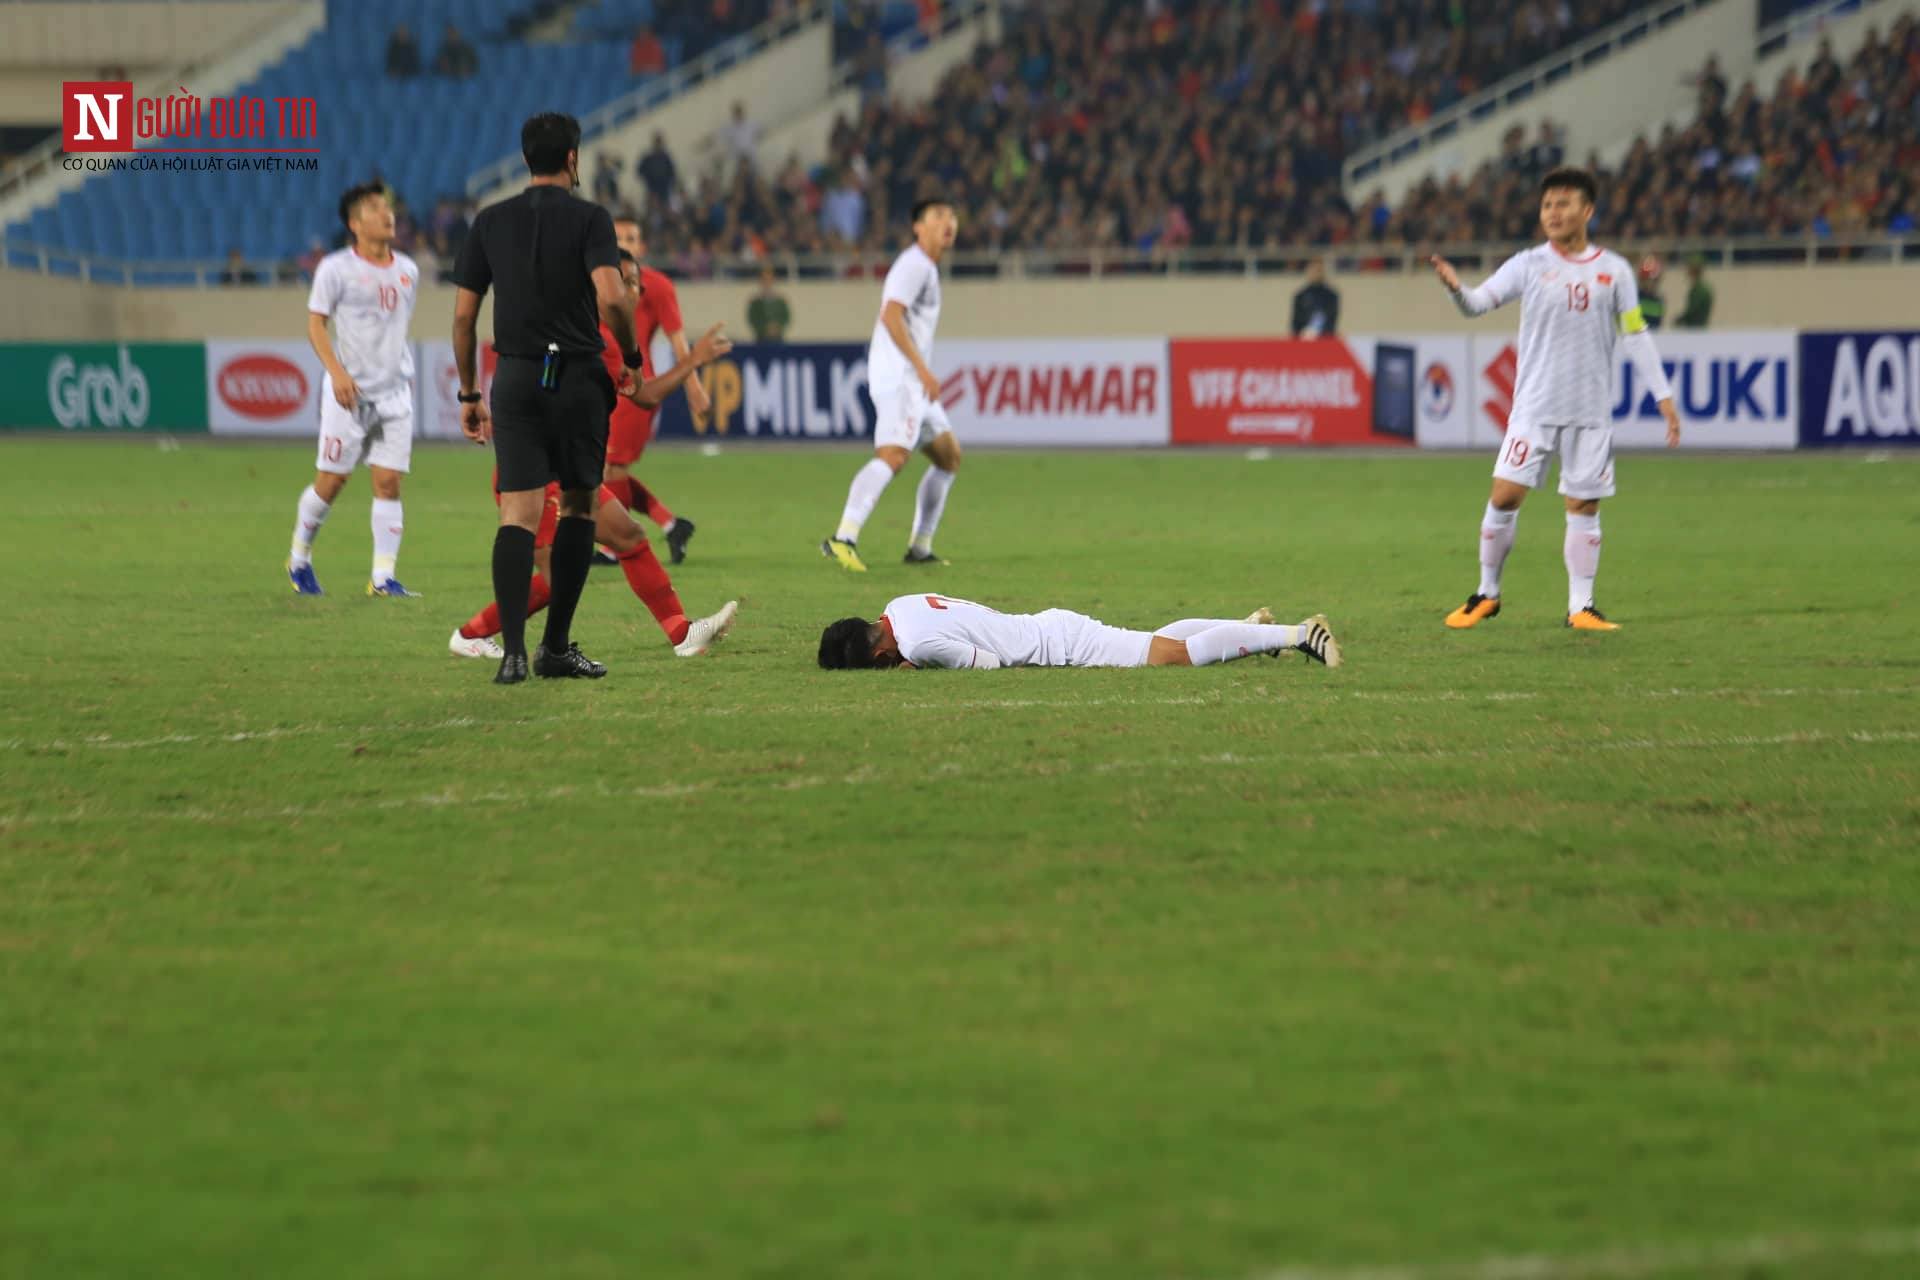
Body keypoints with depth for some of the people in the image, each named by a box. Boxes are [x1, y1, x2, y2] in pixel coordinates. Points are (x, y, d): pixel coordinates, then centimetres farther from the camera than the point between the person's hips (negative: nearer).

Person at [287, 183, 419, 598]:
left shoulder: (407, 271, 11)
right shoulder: (336, 268, -5)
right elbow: (315, 324, -6)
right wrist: (337, 372, -18)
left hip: (394, 391, 4)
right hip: (349, 391, -4)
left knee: (388, 482, -3)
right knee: (331, 481, 0)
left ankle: (383, 576, -2)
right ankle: (299, 559, 20)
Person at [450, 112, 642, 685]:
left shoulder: (490, 222, 8)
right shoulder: (589, 218, -4)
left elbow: (463, 315, 7)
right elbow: (610, 298, -18)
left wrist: (468, 394, 15)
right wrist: (632, 356, -1)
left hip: (515, 379, 2)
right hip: (579, 378, -2)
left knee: (519, 514, -4)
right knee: (578, 508, 13)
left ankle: (512, 648, -19)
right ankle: (556, 647, 13)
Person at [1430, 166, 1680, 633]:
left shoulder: (1614, 271, 4)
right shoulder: (1529, 265, 1)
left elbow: (1636, 336, 8)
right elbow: (1479, 302, -8)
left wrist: (1664, 396, 4)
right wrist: (1456, 287, -31)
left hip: (1591, 410, 1)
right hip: (1535, 403, -1)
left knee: (1584, 505, 2)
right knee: (1505, 494, -6)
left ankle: (1580, 607, 10)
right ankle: (1487, 595, 9)